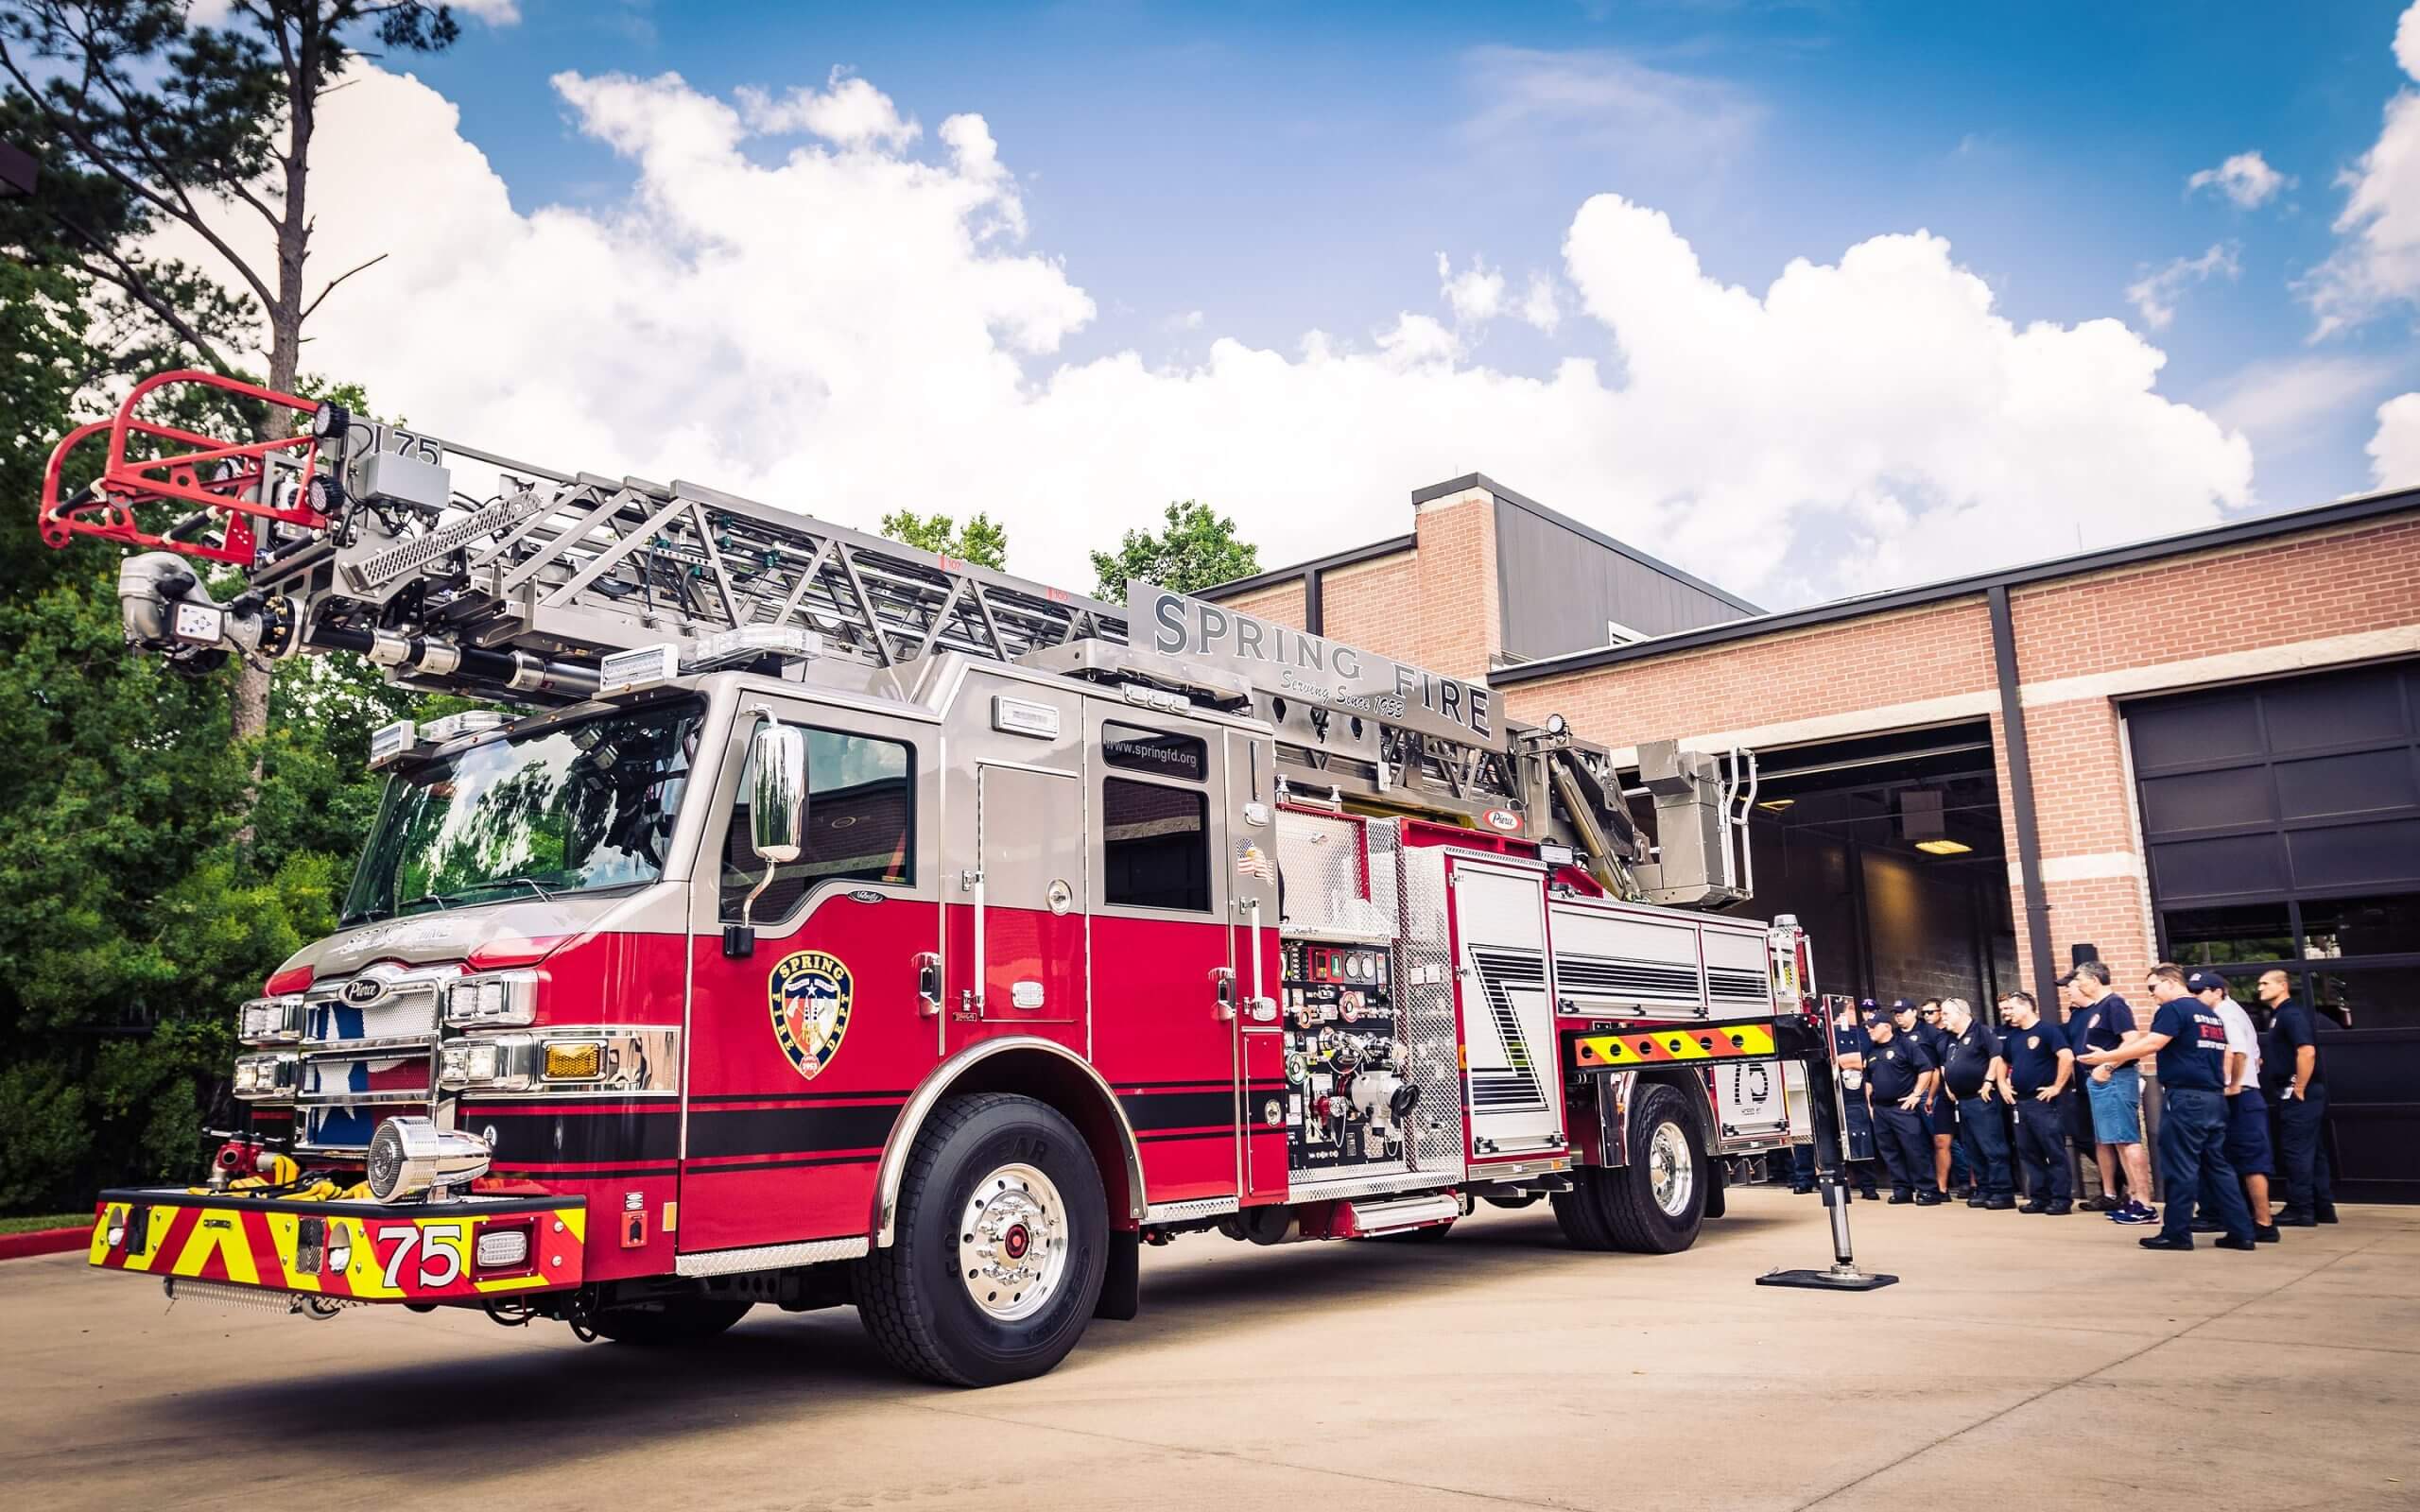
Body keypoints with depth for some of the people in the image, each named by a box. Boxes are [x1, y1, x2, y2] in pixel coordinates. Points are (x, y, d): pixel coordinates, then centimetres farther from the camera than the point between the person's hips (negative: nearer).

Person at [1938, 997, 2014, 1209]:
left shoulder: (1981, 1031, -8)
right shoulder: (1951, 1039, 19)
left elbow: (1998, 1055, -19)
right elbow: (1944, 1064, 31)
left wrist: (1988, 1082, -19)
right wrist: (1947, 1085, 18)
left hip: (1981, 1099, -9)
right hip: (1962, 1101, 9)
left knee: (1992, 1148, -9)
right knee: (1972, 1150, 11)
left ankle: (2003, 1193, -6)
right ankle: (1984, 1191, 17)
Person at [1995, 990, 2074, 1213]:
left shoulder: (2047, 1029, -9)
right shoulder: (2012, 1035, 15)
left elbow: (2067, 1057, -21)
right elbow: (2003, 1061, 30)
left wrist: (2057, 1087, -19)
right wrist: (2002, 1084, 16)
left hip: (2043, 1101, -8)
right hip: (2020, 1102, 8)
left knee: (2055, 1152, -4)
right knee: (2029, 1153, 10)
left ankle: (2062, 1198, 0)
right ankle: (2039, 1197, 16)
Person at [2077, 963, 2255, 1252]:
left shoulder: (2174, 1008, -9)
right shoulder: (2210, 1013, 19)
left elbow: (2151, 1045, -19)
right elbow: (2225, 1055, 22)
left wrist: (2106, 1057, -15)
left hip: (2186, 1098, -8)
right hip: (2214, 1098, 8)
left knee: (2180, 1167, -3)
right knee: (2217, 1165, 11)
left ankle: (2177, 1233, 1)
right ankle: (2240, 1232, 9)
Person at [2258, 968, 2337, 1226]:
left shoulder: (2292, 1013, -14)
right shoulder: (2279, 1014, 17)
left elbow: (2307, 1052, -24)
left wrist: (2299, 1089, -21)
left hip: (2300, 1095, -10)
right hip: (2292, 1093, 10)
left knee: (2297, 1151, -6)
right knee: (2311, 1151, 13)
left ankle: (2300, 1210, -2)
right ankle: (2322, 1207, 19)